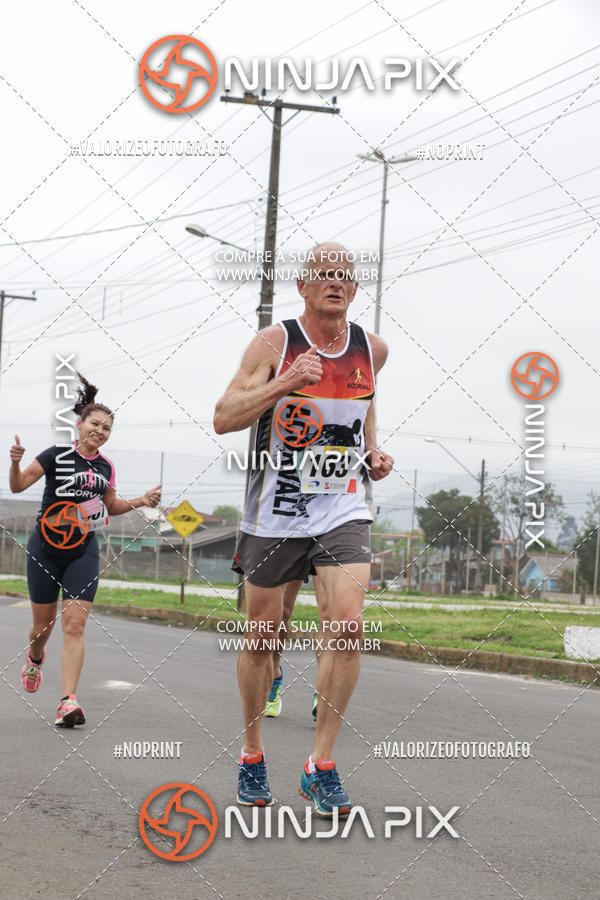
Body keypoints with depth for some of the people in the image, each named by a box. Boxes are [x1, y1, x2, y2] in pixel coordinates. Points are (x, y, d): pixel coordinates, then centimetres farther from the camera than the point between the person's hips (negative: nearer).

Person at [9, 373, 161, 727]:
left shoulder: (106, 466, 7)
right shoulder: (57, 455, -7)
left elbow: (111, 505, 22)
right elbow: (18, 485, -10)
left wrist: (141, 501, 7)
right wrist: (16, 462, -30)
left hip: (84, 551, 2)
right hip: (47, 547, -2)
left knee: (75, 625, -10)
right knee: (44, 623, 9)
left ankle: (68, 701, -14)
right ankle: (35, 658, 46)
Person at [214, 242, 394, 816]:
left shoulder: (372, 349, 5)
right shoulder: (274, 343, -6)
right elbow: (223, 419, -12)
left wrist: (374, 452, 9)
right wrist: (284, 383, -24)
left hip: (344, 508, 2)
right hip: (275, 510, -2)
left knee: (347, 623, -18)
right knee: (261, 638, 7)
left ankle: (321, 766, -6)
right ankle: (252, 754, 29)